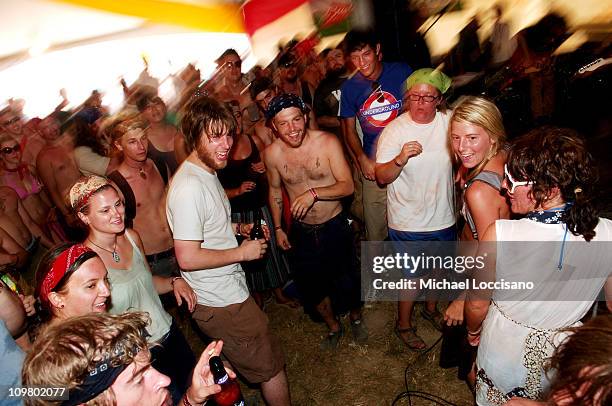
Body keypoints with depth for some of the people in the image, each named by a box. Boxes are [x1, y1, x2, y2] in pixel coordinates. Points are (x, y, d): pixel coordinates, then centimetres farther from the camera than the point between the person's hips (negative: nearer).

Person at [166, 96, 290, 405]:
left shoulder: (207, 171, 5)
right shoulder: (189, 187, -28)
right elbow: (187, 257, -29)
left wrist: (239, 228, 4)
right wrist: (243, 252, -19)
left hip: (226, 290, 10)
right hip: (221, 302, -10)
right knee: (272, 365, 9)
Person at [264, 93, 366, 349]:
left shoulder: (328, 142, -18)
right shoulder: (272, 154, -10)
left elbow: (347, 186, -17)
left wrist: (314, 193, -32)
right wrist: (278, 227, 11)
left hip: (335, 226, -2)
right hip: (302, 231, 2)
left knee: (347, 281, 12)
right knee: (311, 286, 14)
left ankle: (356, 318, 47)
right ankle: (333, 326, 44)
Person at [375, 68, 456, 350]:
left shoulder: (450, 122, -6)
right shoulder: (395, 130, -16)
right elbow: (381, 178, -20)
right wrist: (399, 159, -36)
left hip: (443, 218, 5)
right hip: (408, 223, -4)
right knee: (412, 276, 10)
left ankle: (431, 309, 54)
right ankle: (404, 325, 36)